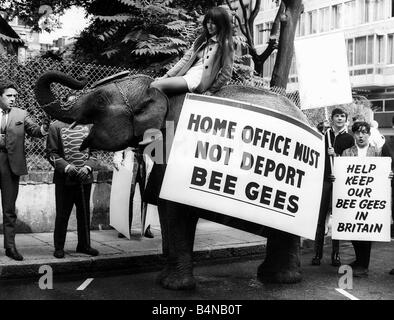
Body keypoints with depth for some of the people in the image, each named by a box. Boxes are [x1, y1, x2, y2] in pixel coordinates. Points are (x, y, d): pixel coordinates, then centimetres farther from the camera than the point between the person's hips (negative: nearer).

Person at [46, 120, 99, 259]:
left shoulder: (87, 126, 9)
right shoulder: (56, 127, -2)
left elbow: (94, 152, 10)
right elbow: (51, 154, -4)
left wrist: (87, 167, -8)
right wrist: (66, 167, -17)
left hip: (84, 178, 4)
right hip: (64, 179, -3)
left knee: (84, 213, 11)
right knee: (62, 214, 3)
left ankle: (84, 245, 24)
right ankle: (59, 247, 15)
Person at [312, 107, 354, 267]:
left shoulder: (349, 138, 8)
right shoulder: (323, 135, 9)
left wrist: (336, 155, -10)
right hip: (324, 180, 0)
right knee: (321, 216, -1)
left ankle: (335, 254, 9)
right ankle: (317, 253, 4)